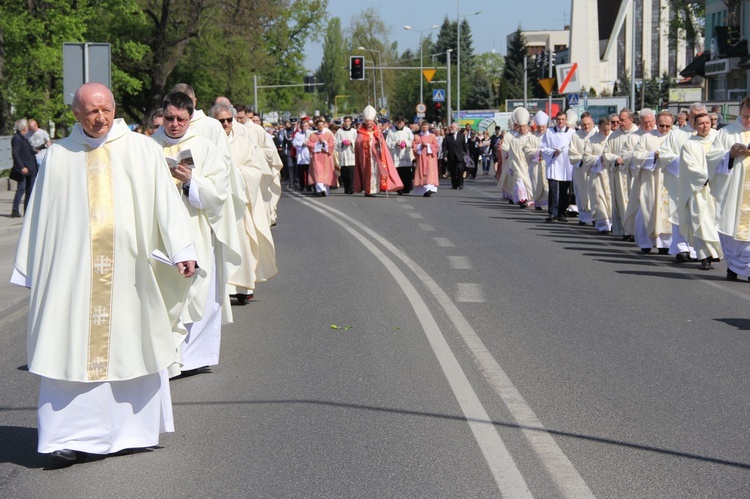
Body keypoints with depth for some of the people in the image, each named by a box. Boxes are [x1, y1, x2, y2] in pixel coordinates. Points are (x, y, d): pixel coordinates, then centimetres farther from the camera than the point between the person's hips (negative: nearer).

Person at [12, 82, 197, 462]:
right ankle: (70, 434, -4)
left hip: (129, 270, 0)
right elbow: (39, 217, 9)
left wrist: (181, 251, -8)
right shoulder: (58, 157, 6)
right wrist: (31, 271, 8)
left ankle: (134, 428, 20)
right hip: (73, 271, 0)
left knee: (131, 343, 7)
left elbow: (165, 201, 1)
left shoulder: (142, 150, 4)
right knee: (71, 350, -5)